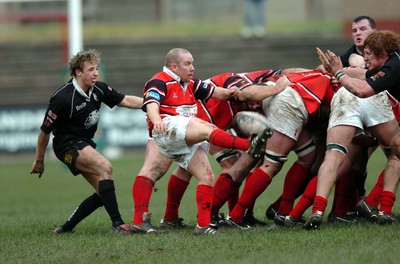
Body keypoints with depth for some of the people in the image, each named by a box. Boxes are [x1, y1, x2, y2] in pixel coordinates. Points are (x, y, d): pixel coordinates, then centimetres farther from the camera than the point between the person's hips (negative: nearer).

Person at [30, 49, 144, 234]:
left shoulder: (98, 89, -2)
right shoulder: (62, 99, -21)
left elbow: (126, 101, 9)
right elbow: (45, 130, -11)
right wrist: (39, 161, -3)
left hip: (85, 144, 9)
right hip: (67, 144, -9)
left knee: (103, 193, 3)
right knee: (105, 167, -29)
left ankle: (67, 227, 15)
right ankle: (117, 224, -32)